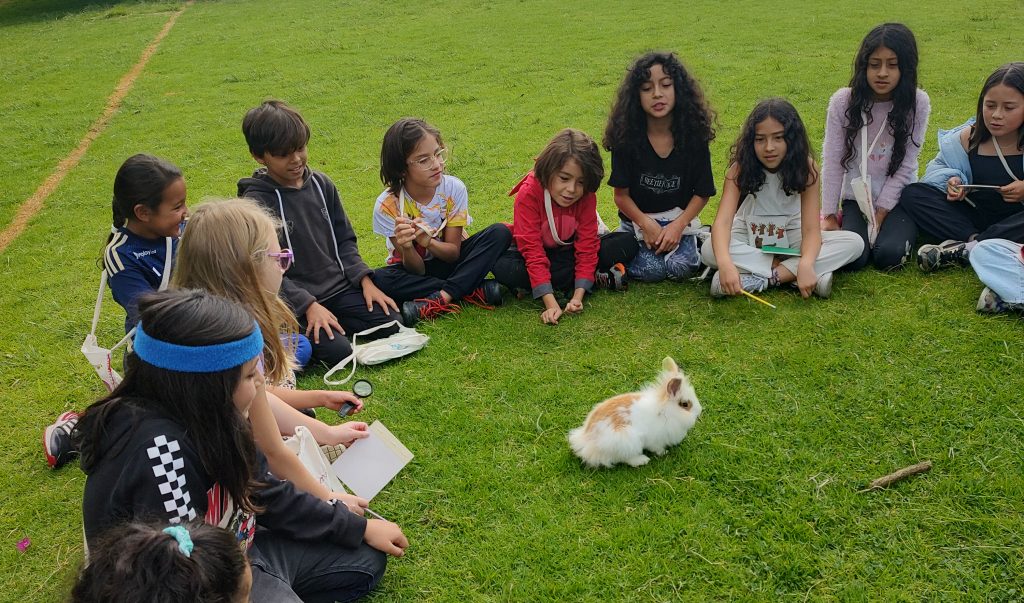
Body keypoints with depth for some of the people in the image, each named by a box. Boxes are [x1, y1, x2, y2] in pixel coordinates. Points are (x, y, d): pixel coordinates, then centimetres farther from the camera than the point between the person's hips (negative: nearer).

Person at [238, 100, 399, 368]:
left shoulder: (321, 184, 6)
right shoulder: (256, 202, -12)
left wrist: (364, 279, -2)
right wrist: (309, 306, -22)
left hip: (338, 287, 5)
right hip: (294, 300, -5)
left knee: (390, 324, -11)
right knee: (337, 351, -24)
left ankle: (334, 318, 6)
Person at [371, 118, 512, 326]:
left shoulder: (454, 188, -19)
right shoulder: (387, 205, -22)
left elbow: (453, 252, -15)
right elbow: (416, 270, -20)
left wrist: (427, 241, -37)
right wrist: (407, 247, -43)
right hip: (415, 268, -1)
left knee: (500, 233, -23)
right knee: (378, 279, -34)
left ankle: (439, 299, -29)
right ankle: (473, 290, -28)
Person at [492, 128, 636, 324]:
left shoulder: (586, 196, -19)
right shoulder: (528, 194, -29)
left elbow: (587, 246, -21)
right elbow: (532, 251, -34)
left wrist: (577, 296, -35)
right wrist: (551, 304, -43)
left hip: (569, 251, 1)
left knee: (628, 246, -17)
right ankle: (597, 278, -27)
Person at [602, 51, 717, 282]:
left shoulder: (694, 135, -10)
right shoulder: (626, 136, -13)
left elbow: (703, 192, -4)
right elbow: (621, 194, -8)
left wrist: (677, 226, -16)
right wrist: (646, 224, -19)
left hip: (680, 219, 0)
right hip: (637, 219, 0)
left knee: (680, 268, -23)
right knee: (650, 270, -22)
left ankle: (693, 239, 10)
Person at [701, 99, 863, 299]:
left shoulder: (805, 167, -18)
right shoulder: (741, 167, -20)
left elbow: (810, 229, -23)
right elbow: (723, 221, -33)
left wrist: (806, 265, -46)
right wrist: (725, 263, -54)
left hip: (790, 237, 2)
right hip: (750, 238, -2)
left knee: (855, 243, -22)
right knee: (709, 250, -33)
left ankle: (763, 278, -30)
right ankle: (789, 272, -28)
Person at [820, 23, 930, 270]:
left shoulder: (917, 103, -11)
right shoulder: (843, 101, -10)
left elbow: (906, 165, -10)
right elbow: (832, 162, -7)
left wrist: (880, 213, -14)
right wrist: (829, 216, -8)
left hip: (897, 197, 0)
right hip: (855, 197, 0)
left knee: (887, 254, -25)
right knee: (851, 258, -23)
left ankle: (901, 230, 10)